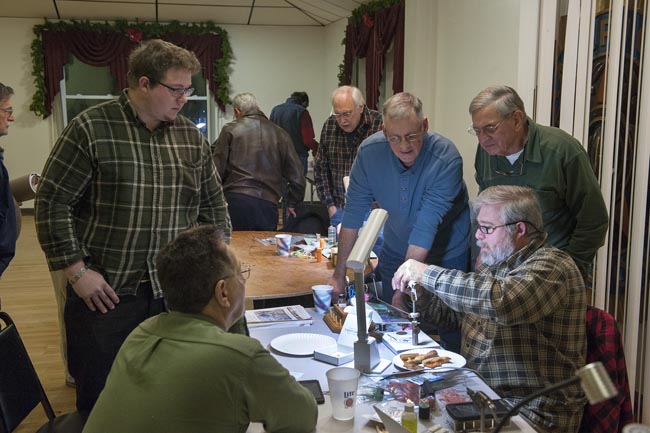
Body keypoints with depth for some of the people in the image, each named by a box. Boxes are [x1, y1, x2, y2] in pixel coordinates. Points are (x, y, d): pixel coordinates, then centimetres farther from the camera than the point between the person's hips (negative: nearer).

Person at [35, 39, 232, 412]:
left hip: (176, 294, 4)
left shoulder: (192, 137, 6)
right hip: (105, 295, -3)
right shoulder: (91, 129, -8)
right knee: (100, 399, 11)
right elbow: (52, 202, -7)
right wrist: (77, 271, -11)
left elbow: (214, 206, 14)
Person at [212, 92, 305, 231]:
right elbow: (296, 175, 12)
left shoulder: (230, 130, 4)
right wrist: (292, 203, 25)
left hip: (236, 200, -2)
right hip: (267, 205, 2)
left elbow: (218, 168, 2)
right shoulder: (280, 134, 11)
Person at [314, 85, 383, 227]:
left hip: (371, 208, -4)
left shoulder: (380, 125, -11)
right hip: (339, 209, 4)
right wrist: (330, 206, 4)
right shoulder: (329, 126, 4)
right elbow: (320, 168, 10)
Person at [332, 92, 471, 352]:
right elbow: (353, 215, -10)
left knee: (452, 337, 3)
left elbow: (426, 227, -30)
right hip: (396, 251, 3)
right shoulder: (369, 151, -17)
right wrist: (339, 274, -8)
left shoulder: (446, 158, -28)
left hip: (446, 254, -3)